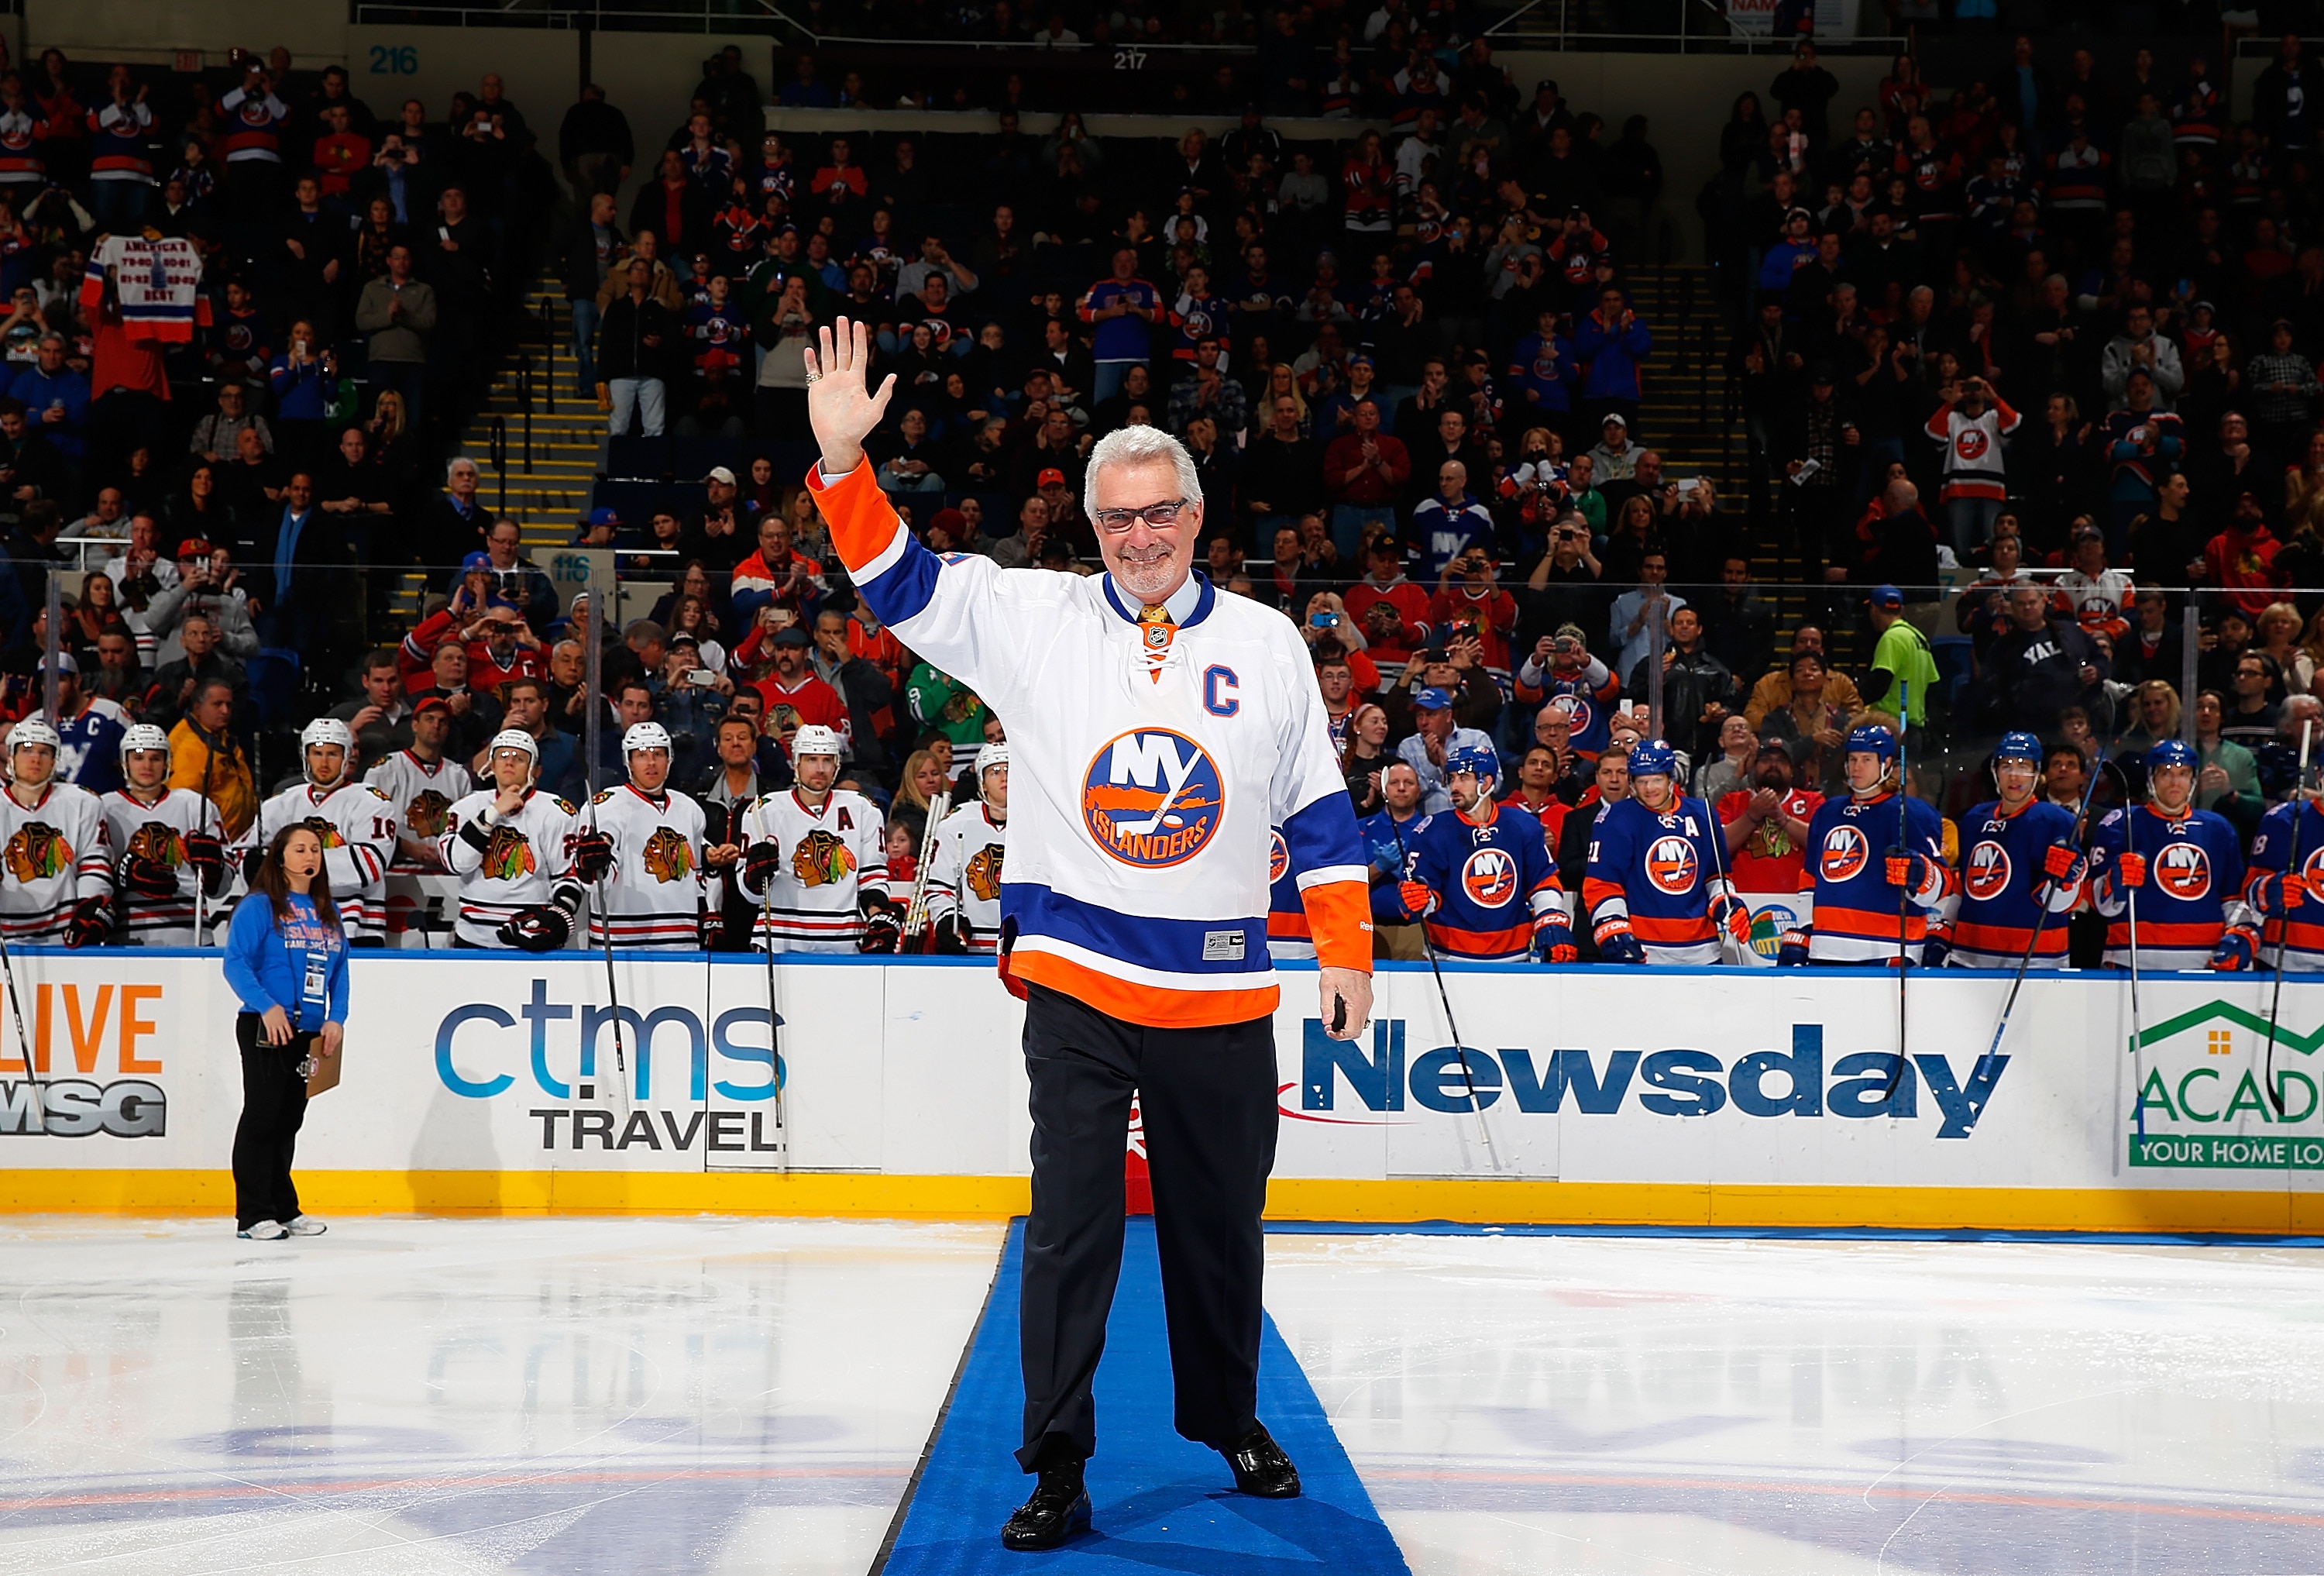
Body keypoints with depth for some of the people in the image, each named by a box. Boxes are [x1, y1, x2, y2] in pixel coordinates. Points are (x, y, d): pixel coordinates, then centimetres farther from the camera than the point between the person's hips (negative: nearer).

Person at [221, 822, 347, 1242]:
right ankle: (253, 1215, -3)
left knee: (290, 1119, 11)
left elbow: (340, 970, 16)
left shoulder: (327, 911, 14)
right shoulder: (259, 906, -5)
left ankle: (284, 1208, 19)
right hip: (265, 1029, -6)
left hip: (309, 1032, 6)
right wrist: (267, 1006, -22)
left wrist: (336, 1019, 3)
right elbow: (235, 963, -11)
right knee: (262, 1115, -5)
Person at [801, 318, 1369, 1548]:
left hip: (1220, 990, 1)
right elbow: (897, 582, -2)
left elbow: (1317, 809, 8)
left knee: (1219, 1223, 13)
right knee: (1071, 1225, -4)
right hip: (1075, 979, -1)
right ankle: (1056, 1461, 2)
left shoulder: (1264, 644, 4)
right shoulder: (1033, 620, 1)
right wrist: (842, 462, -17)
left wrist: (1346, 952, 4)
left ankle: (1228, 1417, 32)